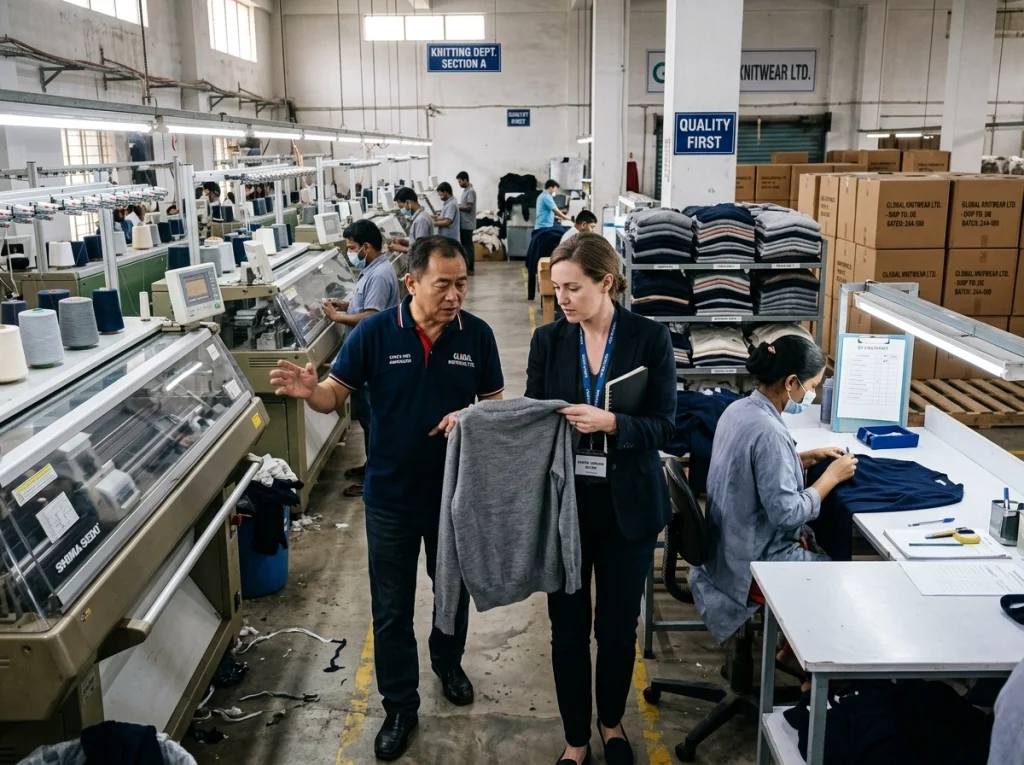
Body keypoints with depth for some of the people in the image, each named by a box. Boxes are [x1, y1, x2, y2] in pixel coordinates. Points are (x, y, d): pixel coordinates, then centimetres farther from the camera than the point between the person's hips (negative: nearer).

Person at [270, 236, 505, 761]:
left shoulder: (477, 335, -8)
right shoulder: (375, 333, -12)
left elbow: (495, 403, 0)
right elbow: (337, 394, -9)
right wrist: (310, 391, -33)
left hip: (457, 492, 2)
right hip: (391, 496, -1)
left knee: (454, 589, 22)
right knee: (391, 609, 9)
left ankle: (448, 662, 51)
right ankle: (400, 707, 28)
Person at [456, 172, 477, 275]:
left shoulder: (470, 191, -16)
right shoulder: (466, 190, 15)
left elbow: (469, 207, -21)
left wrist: (457, 207, -13)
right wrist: (458, 206, 5)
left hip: (467, 224, -10)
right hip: (463, 223, 10)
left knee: (468, 245, -6)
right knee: (464, 244, 12)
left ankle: (470, 268, -2)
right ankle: (467, 266, 18)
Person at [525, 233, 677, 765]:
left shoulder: (650, 338, -7)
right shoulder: (548, 340, -1)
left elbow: (664, 426, -9)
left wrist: (609, 422, -25)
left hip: (627, 506, -1)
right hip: (563, 503, 1)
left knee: (618, 624, 14)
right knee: (568, 626, 9)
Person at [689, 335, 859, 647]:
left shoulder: (739, 409, 0)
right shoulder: (768, 431, -28)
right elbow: (787, 513, -25)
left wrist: (811, 457, 9)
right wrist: (831, 476, -13)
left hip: (732, 545, 9)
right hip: (758, 560, -9)